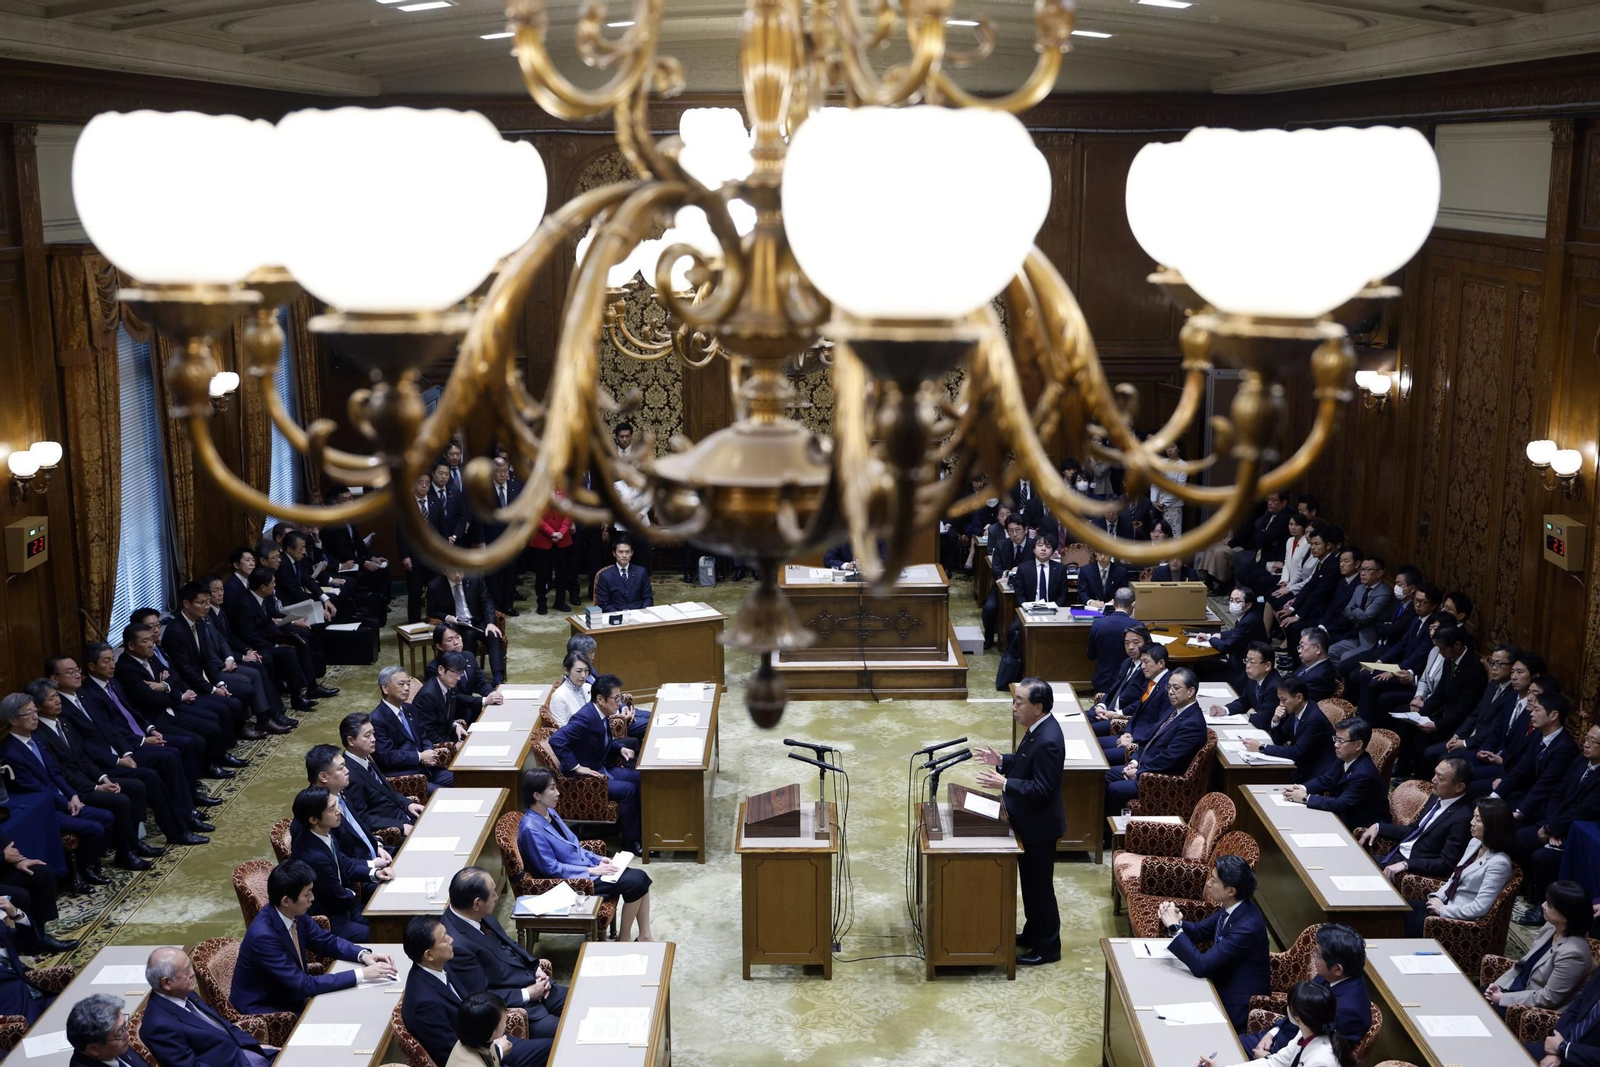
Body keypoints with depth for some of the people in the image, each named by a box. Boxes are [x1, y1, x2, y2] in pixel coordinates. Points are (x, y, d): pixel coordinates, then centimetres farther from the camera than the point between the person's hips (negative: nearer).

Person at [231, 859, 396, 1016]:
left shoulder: (295, 914, -9)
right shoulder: (263, 936, -31)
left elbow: (327, 941, 7)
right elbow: (304, 984, -30)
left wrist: (363, 955, -11)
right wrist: (362, 974, -31)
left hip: (292, 996, 7)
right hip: (265, 1011, -7)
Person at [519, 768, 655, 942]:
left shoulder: (549, 812, 5)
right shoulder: (531, 829, -23)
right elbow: (551, 869, -21)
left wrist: (598, 859, 2)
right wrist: (592, 870, -19)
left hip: (585, 868, 9)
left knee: (640, 877, -3)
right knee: (634, 883, -16)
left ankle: (644, 936, 6)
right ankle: (624, 939, 1)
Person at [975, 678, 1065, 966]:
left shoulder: (1048, 741, -30)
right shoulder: (1038, 728, 2)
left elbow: (1042, 789, -29)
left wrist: (1003, 784, -32)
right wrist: (1002, 761, 3)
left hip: (1039, 825, -10)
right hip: (1029, 821, 10)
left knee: (1039, 885, 5)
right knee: (1031, 882, 22)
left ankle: (1047, 947, 19)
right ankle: (1034, 933, 38)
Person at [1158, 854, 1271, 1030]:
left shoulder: (1247, 927, -31)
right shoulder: (1231, 909, -5)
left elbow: (1201, 966, -31)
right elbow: (1199, 931, 9)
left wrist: (1174, 927, -26)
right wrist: (1175, 922, -12)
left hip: (1238, 1007, -8)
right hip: (1223, 985, 8)